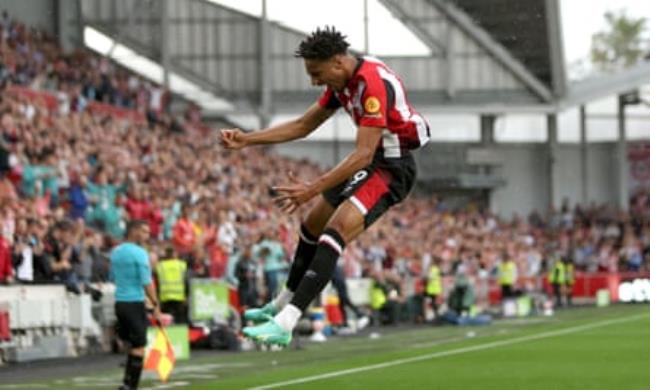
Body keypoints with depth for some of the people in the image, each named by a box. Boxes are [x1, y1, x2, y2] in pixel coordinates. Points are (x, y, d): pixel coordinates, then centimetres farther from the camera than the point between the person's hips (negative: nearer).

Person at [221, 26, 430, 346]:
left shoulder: (373, 83, -26)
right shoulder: (343, 82, 5)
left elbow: (363, 154, -30)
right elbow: (303, 125, 15)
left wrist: (313, 190, -34)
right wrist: (246, 140, 7)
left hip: (391, 168, -10)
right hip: (370, 163, 10)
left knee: (335, 233, -25)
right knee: (312, 226, 20)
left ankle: (284, 324, -33)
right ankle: (281, 305, 39)